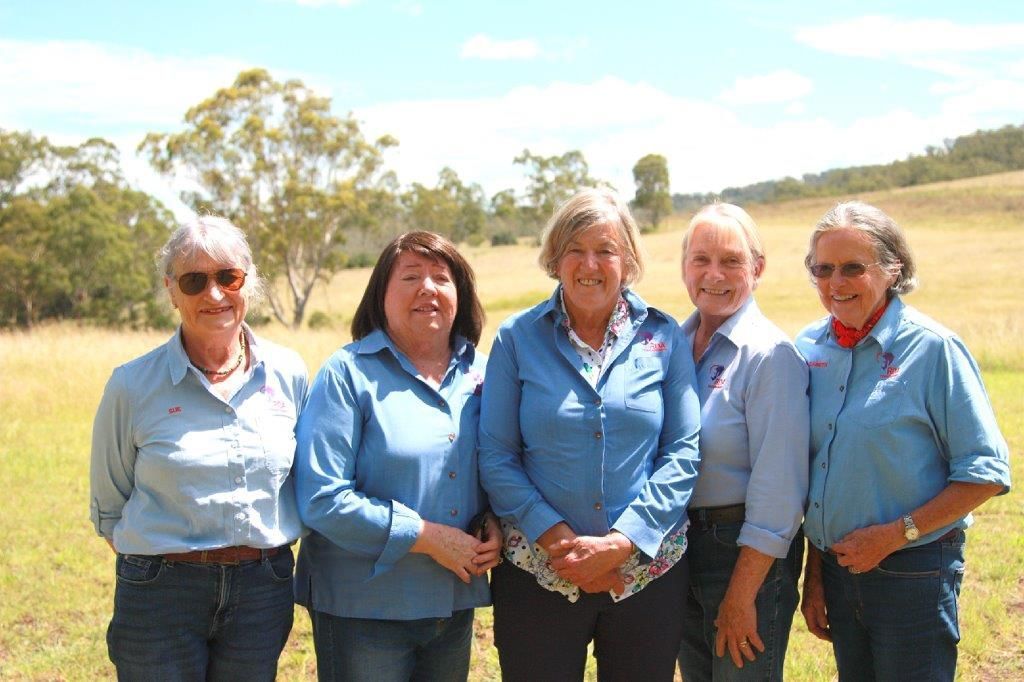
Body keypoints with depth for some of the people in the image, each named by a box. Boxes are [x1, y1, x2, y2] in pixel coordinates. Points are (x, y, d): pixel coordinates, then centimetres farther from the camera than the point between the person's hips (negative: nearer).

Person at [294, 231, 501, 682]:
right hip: (364, 606, -5)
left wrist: (496, 525, -6)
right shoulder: (348, 374, -9)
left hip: (455, 605, 5)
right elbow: (321, 500, -17)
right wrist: (425, 536, -18)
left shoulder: (479, 373, 7)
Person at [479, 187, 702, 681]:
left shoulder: (663, 338, 2)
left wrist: (622, 542, -13)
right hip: (538, 574, -1)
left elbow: (683, 452, -2)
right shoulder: (517, 338, -1)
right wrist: (560, 540, -14)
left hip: (648, 570, 1)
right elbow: (496, 456, -4)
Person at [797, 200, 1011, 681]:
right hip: (837, 568, 5)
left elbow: (985, 474, -12)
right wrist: (815, 573, 8)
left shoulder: (932, 348, -12)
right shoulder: (810, 349, 3)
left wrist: (893, 535, -16)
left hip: (914, 574, -5)